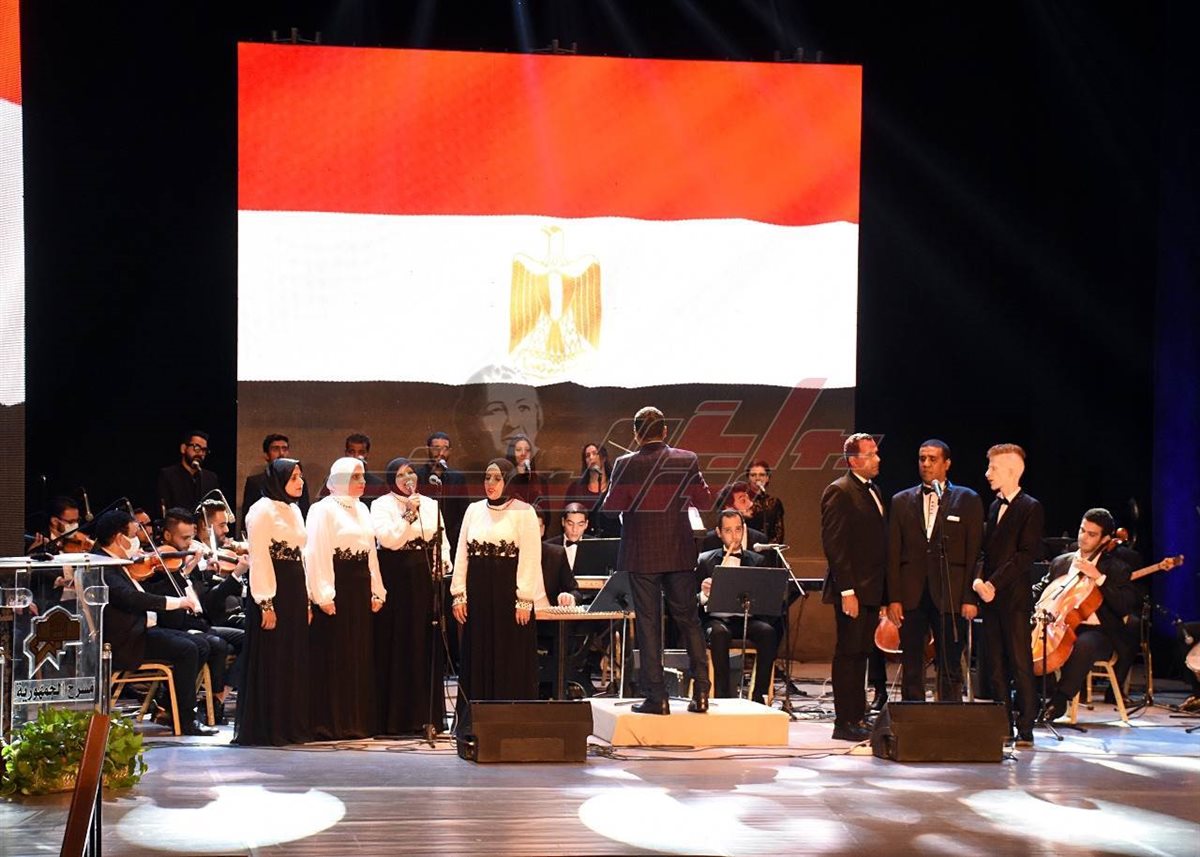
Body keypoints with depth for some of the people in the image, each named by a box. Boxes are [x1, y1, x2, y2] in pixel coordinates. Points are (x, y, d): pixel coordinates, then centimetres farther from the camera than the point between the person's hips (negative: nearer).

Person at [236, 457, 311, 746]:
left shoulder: (294, 510, 17)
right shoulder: (262, 510, -9)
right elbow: (258, 559, -14)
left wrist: (306, 600, 15)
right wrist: (265, 604, -19)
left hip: (295, 592, 8)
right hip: (272, 592, -8)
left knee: (295, 660, 9)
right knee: (270, 662, -4)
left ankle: (291, 725, 15)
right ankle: (265, 729, 1)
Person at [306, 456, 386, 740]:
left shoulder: (361, 509, 16)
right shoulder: (323, 510, -7)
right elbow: (317, 554, -13)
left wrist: (376, 591, 12)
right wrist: (324, 595, -19)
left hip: (360, 587, 7)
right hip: (336, 587, -7)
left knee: (359, 655, 9)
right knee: (333, 655, -4)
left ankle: (356, 721, 15)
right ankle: (329, 723, 0)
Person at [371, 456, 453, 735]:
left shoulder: (430, 504, 14)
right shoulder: (381, 505, 0)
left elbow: (442, 540, 16)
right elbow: (389, 540, -13)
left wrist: (445, 561, -2)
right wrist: (409, 514, -17)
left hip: (426, 579, 4)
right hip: (396, 578, -4)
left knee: (427, 647, 4)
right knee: (396, 646, -3)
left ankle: (427, 715, 9)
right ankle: (395, 719, 1)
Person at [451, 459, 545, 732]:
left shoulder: (523, 512, -3)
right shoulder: (474, 510, 11)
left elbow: (531, 557, -7)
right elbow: (462, 553, 11)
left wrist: (525, 599, -13)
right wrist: (458, 594, 4)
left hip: (509, 593, -4)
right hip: (478, 594, 4)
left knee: (511, 660, -1)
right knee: (478, 658, 6)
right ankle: (473, 725, 11)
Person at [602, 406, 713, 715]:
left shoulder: (626, 465, -11)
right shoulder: (687, 460, -3)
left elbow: (611, 508, -7)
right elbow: (705, 502, 3)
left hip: (642, 555, -2)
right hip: (680, 553, 2)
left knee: (648, 623, 2)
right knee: (688, 620, 12)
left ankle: (656, 697, 1)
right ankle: (701, 691, 8)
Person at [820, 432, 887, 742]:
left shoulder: (873, 491, 17)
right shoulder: (839, 492, -10)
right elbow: (833, 544, -16)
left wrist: (881, 589, 15)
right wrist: (847, 591, -20)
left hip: (870, 589, 8)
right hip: (852, 590, -8)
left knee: (860, 653, 12)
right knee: (848, 654, -4)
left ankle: (858, 717, 18)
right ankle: (845, 722, 0)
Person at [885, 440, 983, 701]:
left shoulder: (968, 500, 5)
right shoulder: (901, 501, 11)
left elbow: (975, 552, 1)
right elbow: (893, 553, 6)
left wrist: (971, 597, -7)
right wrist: (893, 598, -1)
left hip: (950, 596, -2)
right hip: (911, 597, 2)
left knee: (950, 668, 2)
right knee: (911, 668, 5)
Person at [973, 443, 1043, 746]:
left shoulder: (1030, 508, -6)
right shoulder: (994, 507, 18)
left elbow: (1026, 554, -13)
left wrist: (994, 583, -17)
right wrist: (978, 579, 0)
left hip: (1014, 598, -7)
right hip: (990, 597, 8)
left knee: (1020, 664, -6)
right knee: (995, 666, 7)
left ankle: (1025, 728, -4)